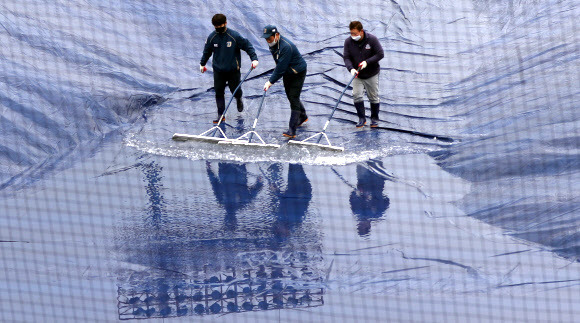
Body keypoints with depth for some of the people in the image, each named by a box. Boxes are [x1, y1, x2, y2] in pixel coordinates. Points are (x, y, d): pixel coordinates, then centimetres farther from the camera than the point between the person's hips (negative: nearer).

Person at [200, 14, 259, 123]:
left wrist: (254, 59, -15)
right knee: (219, 93, -1)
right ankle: (221, 115, 8)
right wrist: (202, 64, 27)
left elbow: (247, 46, -4)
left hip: (233, 70, -2)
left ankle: (238, 99, 40)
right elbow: (207, 52, 16)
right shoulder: (211, 37, -1)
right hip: (218, 70, 2)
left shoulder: (235, 36, -11)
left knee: (236, 91, 3)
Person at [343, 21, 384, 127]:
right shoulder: (348, 42, -8)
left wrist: (367, 62, -24)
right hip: (357, 75, 2)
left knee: (373, 97, 5)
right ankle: (361, 119, 1)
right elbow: (346, 57, -7)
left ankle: (374, 119, 22)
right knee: (356, 95, -13)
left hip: (372, 74, -2)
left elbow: (380, 54, -13)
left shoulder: (372, 39, -15)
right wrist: (351, 68, -26)